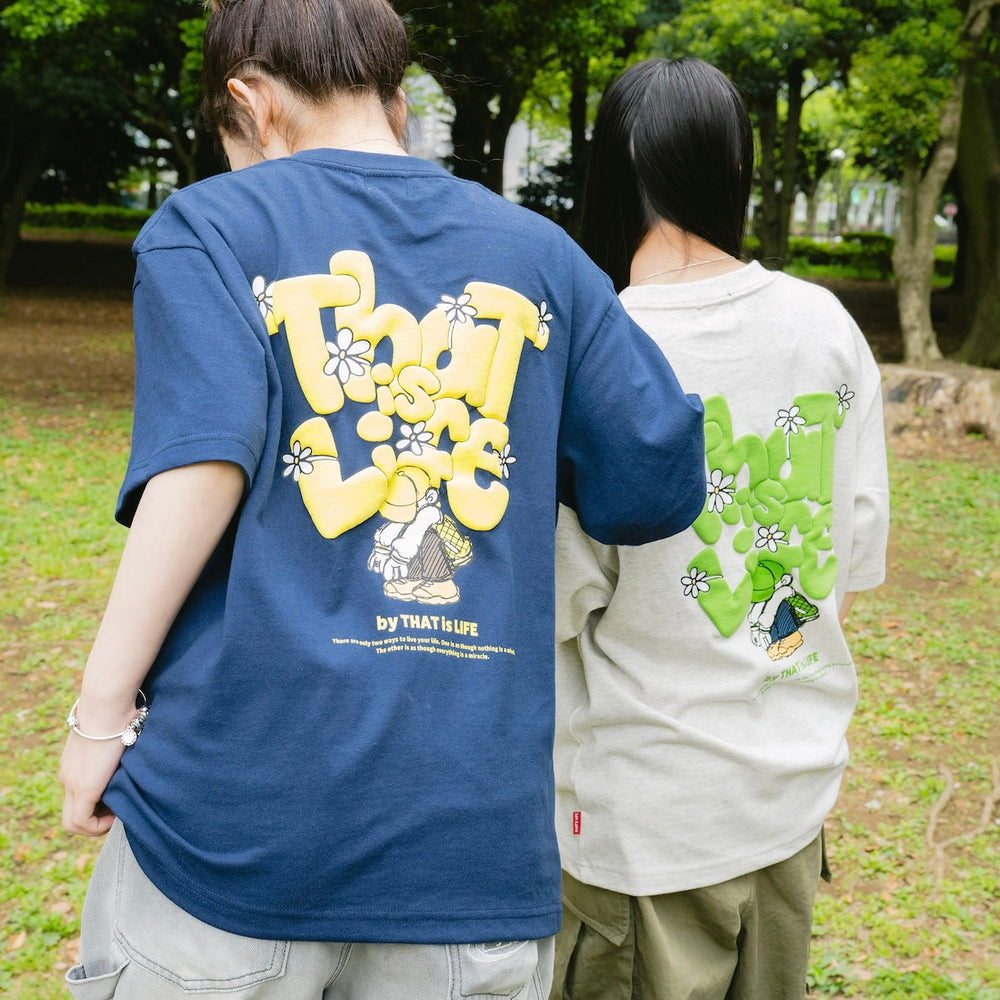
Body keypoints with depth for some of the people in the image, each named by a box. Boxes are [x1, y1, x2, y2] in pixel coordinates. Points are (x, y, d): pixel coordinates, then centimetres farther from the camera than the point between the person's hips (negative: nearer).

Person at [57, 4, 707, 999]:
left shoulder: (206, 225, 2)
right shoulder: (539, 254, 11)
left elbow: (200, 466, -13)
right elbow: (662, 479, 6)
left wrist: (101, 711, -6)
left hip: (235, 810, -2)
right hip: (475, 829, 3)